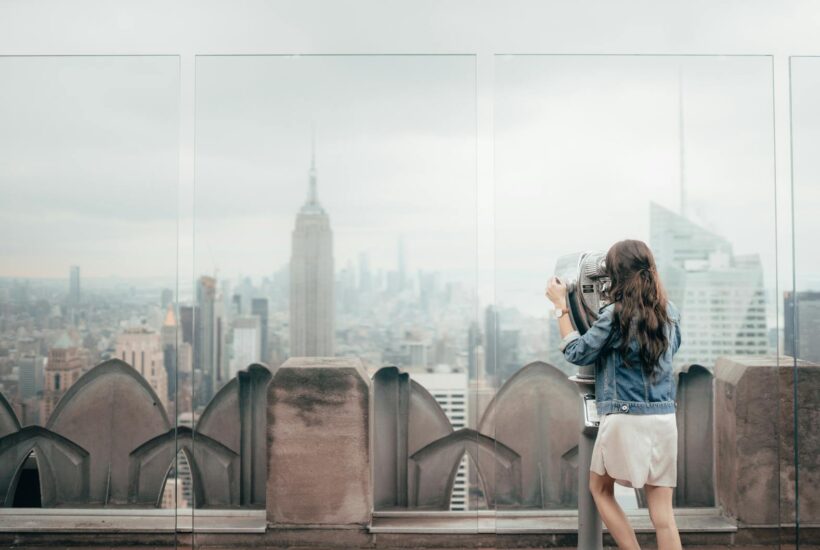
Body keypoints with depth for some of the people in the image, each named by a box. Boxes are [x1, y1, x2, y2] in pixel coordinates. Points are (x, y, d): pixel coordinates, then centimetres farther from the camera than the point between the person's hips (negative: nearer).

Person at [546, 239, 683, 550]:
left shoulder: (615, 313, -10)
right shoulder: (670, 312, 7)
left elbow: (577, 353, -2)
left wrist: (561, 305, 3)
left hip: (625, 419, -5)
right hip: (665, 419, 5)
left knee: (600, 489, 19)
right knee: (663, 513, 7)